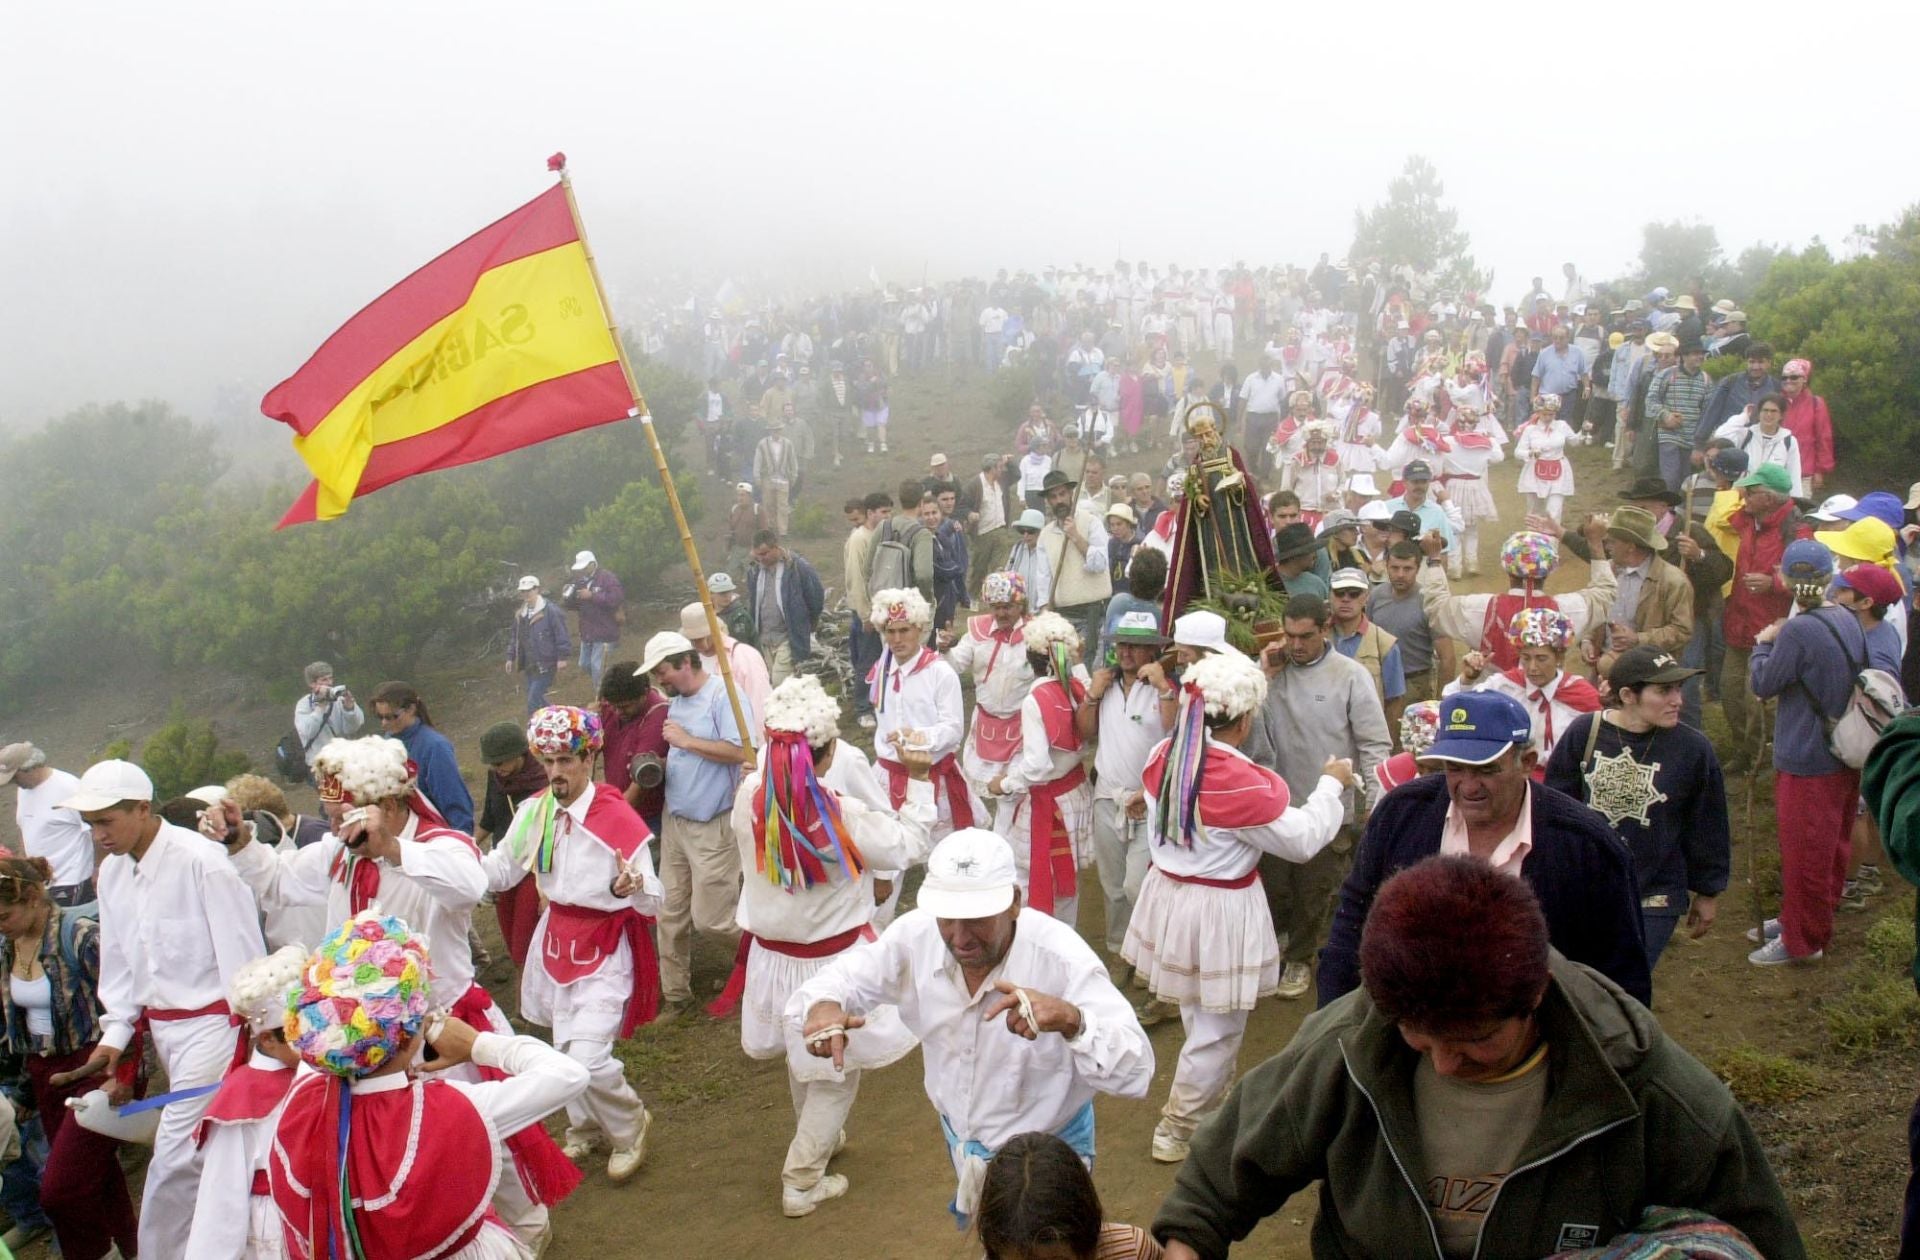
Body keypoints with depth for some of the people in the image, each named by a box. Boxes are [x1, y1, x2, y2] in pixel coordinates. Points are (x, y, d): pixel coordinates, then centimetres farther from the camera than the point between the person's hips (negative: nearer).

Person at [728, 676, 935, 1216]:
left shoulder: (749, 797, -16)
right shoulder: (845, 817, -29)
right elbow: (910, 847, -14)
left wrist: (770, 753, 14)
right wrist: (919, 780, -5)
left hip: (773, 956, 5)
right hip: (832, 963, -5)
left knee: (804, 1059, 29)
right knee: (837, 1071, 15)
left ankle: (817, 1139, 51)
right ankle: (801, 1182, 21)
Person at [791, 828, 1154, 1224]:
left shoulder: (1061, 958, -34)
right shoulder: (916, 935, -21)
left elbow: (1135, 1072, -38)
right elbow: (844, 975, -7)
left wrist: (1071, 1019, -59)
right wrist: (823, 1005, -32)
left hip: (1045, 1161, -5)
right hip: (960, 1142, 5)